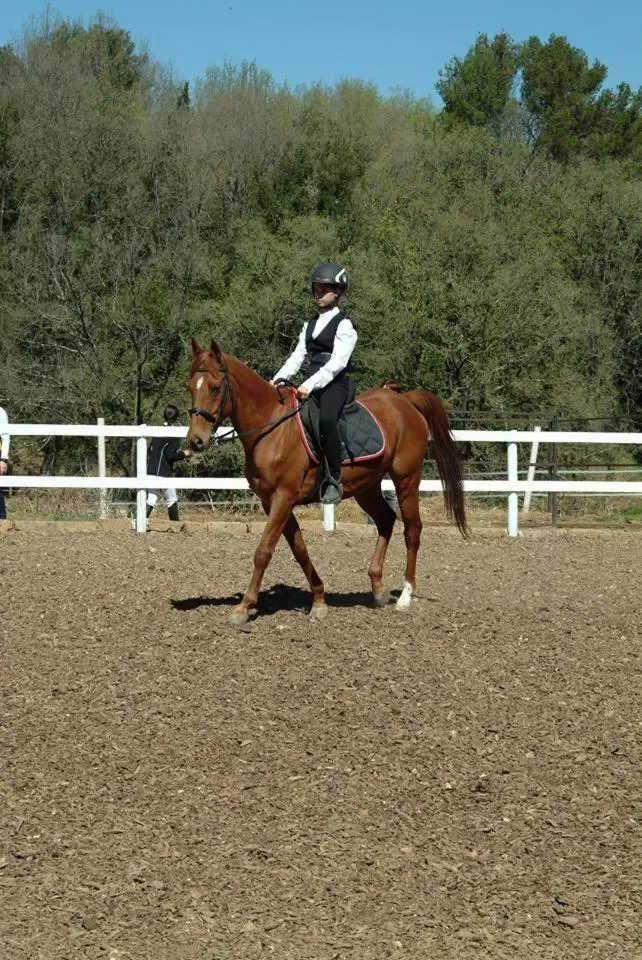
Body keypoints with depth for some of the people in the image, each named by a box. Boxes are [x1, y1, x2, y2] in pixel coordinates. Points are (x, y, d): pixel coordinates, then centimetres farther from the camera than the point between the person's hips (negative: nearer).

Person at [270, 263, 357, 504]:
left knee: (326, 418, -36)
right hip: (311, 383, 8)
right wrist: (279, 379, -1)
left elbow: (337, 362, -16)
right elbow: (297, 356, 16)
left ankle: (335, 479, -29)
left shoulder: (343, 325, -4)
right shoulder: (310, 325, 20)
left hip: (336, 383, -8)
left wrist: (310, 385, -26)